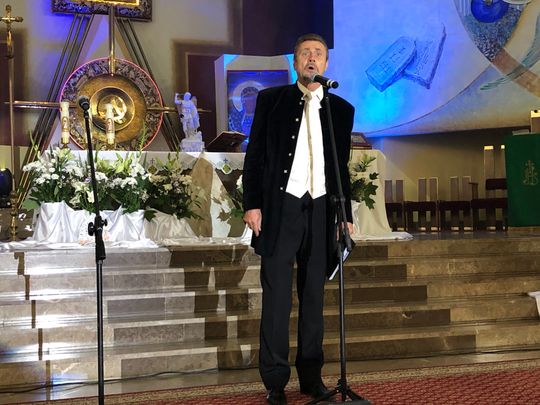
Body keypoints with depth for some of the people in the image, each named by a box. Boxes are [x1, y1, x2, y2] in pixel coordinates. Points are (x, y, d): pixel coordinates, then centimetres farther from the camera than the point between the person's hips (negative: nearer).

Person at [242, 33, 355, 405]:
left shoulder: (341, 109, 12)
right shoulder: (271, 100, 6)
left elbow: (343, 167, 15)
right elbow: (255, 156, 2)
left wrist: (346, 215, 10)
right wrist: (252, 204, -6)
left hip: (320, 210, 2)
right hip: (281, 208, -2)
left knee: (314, 295, 7)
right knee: (277, 296, -2)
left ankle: (311, 375, 16)